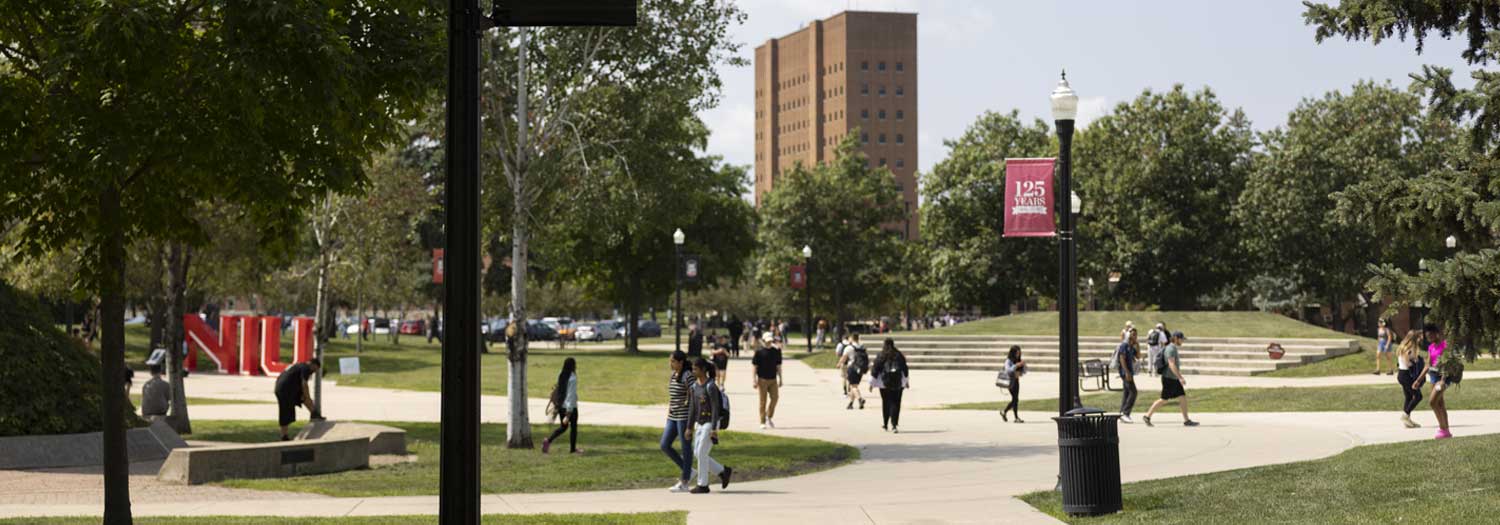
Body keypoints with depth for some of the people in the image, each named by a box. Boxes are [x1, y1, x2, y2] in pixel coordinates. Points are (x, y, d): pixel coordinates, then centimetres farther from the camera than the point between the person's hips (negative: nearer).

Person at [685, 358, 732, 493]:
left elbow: (715, 408, -19)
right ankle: (723, 472, 19)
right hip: (700, 424, 8)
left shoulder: (711, 386, -17)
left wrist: (714, 429, -22)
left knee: (701, 454, -7)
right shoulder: (695, 386, 8)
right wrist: (689, 428, 9)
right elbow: (692, 408, 10)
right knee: (697, 454, 6)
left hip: (711, 424, -8)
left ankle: (703, 485, 3)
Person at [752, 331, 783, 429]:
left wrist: (780, 379, 14)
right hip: (762, 379, -4)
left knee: (775, 397, -4)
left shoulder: (776, 351, 8)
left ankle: (769, 417, 16)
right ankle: (763, 422, 8)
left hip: (773, 379, 4)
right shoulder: (759, 352, -4)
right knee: (763, 401, 0)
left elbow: (778, 366, 15)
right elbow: (754, 366, -4)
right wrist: (754, 380, -8)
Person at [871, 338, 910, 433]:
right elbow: (905, 369, 10)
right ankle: (894, 424, -13)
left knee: (886, 403, 13)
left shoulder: (881, 356, -3)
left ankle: (885, 424, 23)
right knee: (896, 403, -1)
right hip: (898, 382, 0)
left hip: (884, 383, 0)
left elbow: (875, 369, -4)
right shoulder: (899, 355, 3)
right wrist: (907, 381, 23)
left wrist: (872, 383, 2)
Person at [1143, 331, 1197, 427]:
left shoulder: (1173, 348, 14)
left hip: (1174, 379, 10)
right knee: (1164, 400, -4)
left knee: (1184, 397, 4)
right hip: (1169, 379, -10)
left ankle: (1186, 420, 6)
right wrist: (1180, 378, -30)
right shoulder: (1170, 349, -17)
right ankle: (1147, 416, 5)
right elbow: (1171, 364, -27)